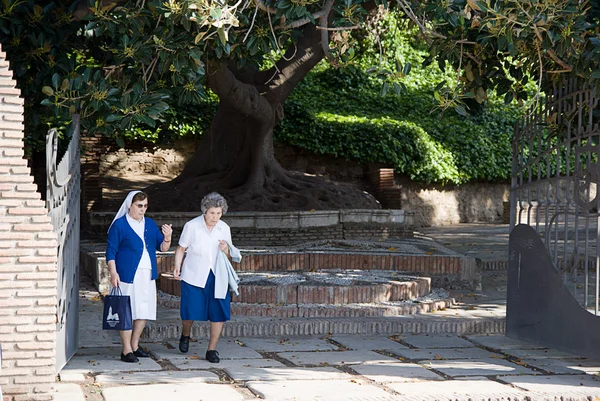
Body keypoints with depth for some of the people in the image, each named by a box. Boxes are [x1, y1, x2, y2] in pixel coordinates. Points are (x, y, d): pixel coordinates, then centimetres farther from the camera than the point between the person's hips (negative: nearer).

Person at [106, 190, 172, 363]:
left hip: (147, 275, 6)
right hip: (127, 275, -6)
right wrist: (113, 273, -15)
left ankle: (134, 346, 22)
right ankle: (127, 351, 2)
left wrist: (167, 237, -13)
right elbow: (111, 251, -5)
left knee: (144, 311, 8)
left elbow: (162, 248, 8)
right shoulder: (119, 225, -3)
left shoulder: (150, 224, 13)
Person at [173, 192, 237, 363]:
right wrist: (177, 266, -13)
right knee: (190, 311, -3)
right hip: (194, 276, -3)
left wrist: (226, 250, -11)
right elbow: (181, 248, 3)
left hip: (216, 277, 3)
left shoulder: (224, 229, 4)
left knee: (220, 313, -6)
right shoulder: (191, 226, -5)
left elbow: (228, 257, 12)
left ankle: (212, 349, 7)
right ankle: (185, 335, 32)